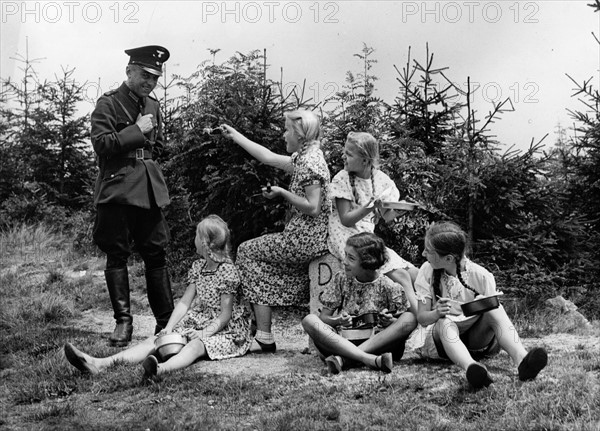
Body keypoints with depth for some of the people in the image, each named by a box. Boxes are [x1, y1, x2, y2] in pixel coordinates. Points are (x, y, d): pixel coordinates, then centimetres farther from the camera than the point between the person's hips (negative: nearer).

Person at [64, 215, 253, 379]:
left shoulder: (228, 271, -15)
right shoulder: (198, 266, 9)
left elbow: (225, 316, -15)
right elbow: (184, 302, 6)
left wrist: (206, 332, -27)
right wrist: (169, 327, -8)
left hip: (226, 331, -7)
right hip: (198, 323, 7)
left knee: (195, 346, -39)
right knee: (154, 341, -13)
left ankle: (161, 369, -72)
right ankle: (100, 364, -29)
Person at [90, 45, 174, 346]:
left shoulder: (153, 106, 17)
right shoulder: (108, 104, -4)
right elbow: (101, 143, -16)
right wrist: (136, 131, -14)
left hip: (150, 189, 6)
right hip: (117, 189, -5)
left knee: (156, 255, 5)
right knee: (117, 255, 0)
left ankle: (166, 322, 11)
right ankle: (123, 321, 6)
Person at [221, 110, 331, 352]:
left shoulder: (310, 161, -16)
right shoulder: (303, 157, 14)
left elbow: (313, 208, -22)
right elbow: (268, 157, 23)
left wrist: (283, 193, -13)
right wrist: (235, 136, 27)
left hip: (304, 240, -9)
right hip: (309, 240, 9)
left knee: (247, 251, 3)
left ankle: (265, 336, 1)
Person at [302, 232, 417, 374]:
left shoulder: (389, 287, -1)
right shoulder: (341, 279, 5)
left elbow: (402, 325, 4)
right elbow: (323, 317, 4)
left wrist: (390, 322, -19)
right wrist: (337, 320, -18)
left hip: (377, 343, -1)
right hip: (342, 342, 1)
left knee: (410, 318, -24)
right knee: (309, 320, -23)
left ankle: (344, 359, -32)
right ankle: (371, 359, -36)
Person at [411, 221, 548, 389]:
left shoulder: (480, 275, -7)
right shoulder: (427, 271, -3)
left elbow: (493, 312, -6)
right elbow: (421, 317, -7)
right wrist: (437, 313, -29)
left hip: (477, 338, 1)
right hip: (439, 334, 0)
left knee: (495, 309, -27)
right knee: (446, 323, -35)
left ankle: (521, 359, -50)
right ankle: (471, 367, -65)